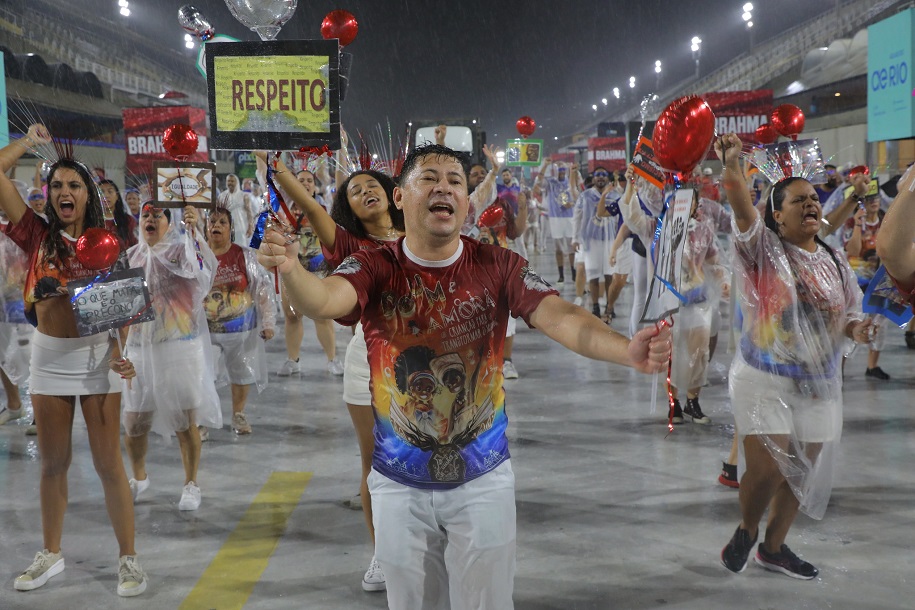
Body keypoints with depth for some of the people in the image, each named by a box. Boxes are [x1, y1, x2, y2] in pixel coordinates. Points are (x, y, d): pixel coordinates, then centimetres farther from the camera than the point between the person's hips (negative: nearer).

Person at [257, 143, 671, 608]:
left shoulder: (498, 267, -10)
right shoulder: (374, 269, -10)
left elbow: (560, 317, -23)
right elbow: (323, 299, -30)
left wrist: (626, 350, -42)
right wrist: (291, 269, -54)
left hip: (483, 480, 0)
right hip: (400, 483, 0)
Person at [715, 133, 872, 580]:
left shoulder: (834, 261, 9)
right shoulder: (764, 250, -7)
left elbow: (849, 314, 15)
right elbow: (743, 210, -25)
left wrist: (855, 328, -8)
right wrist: (731, 166, -41)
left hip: (819, 384, 6)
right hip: (765, 381, -5)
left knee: (801, 473, 12)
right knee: (766, 469, -11)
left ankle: (773, 547, 33)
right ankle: (746, 529, 21)